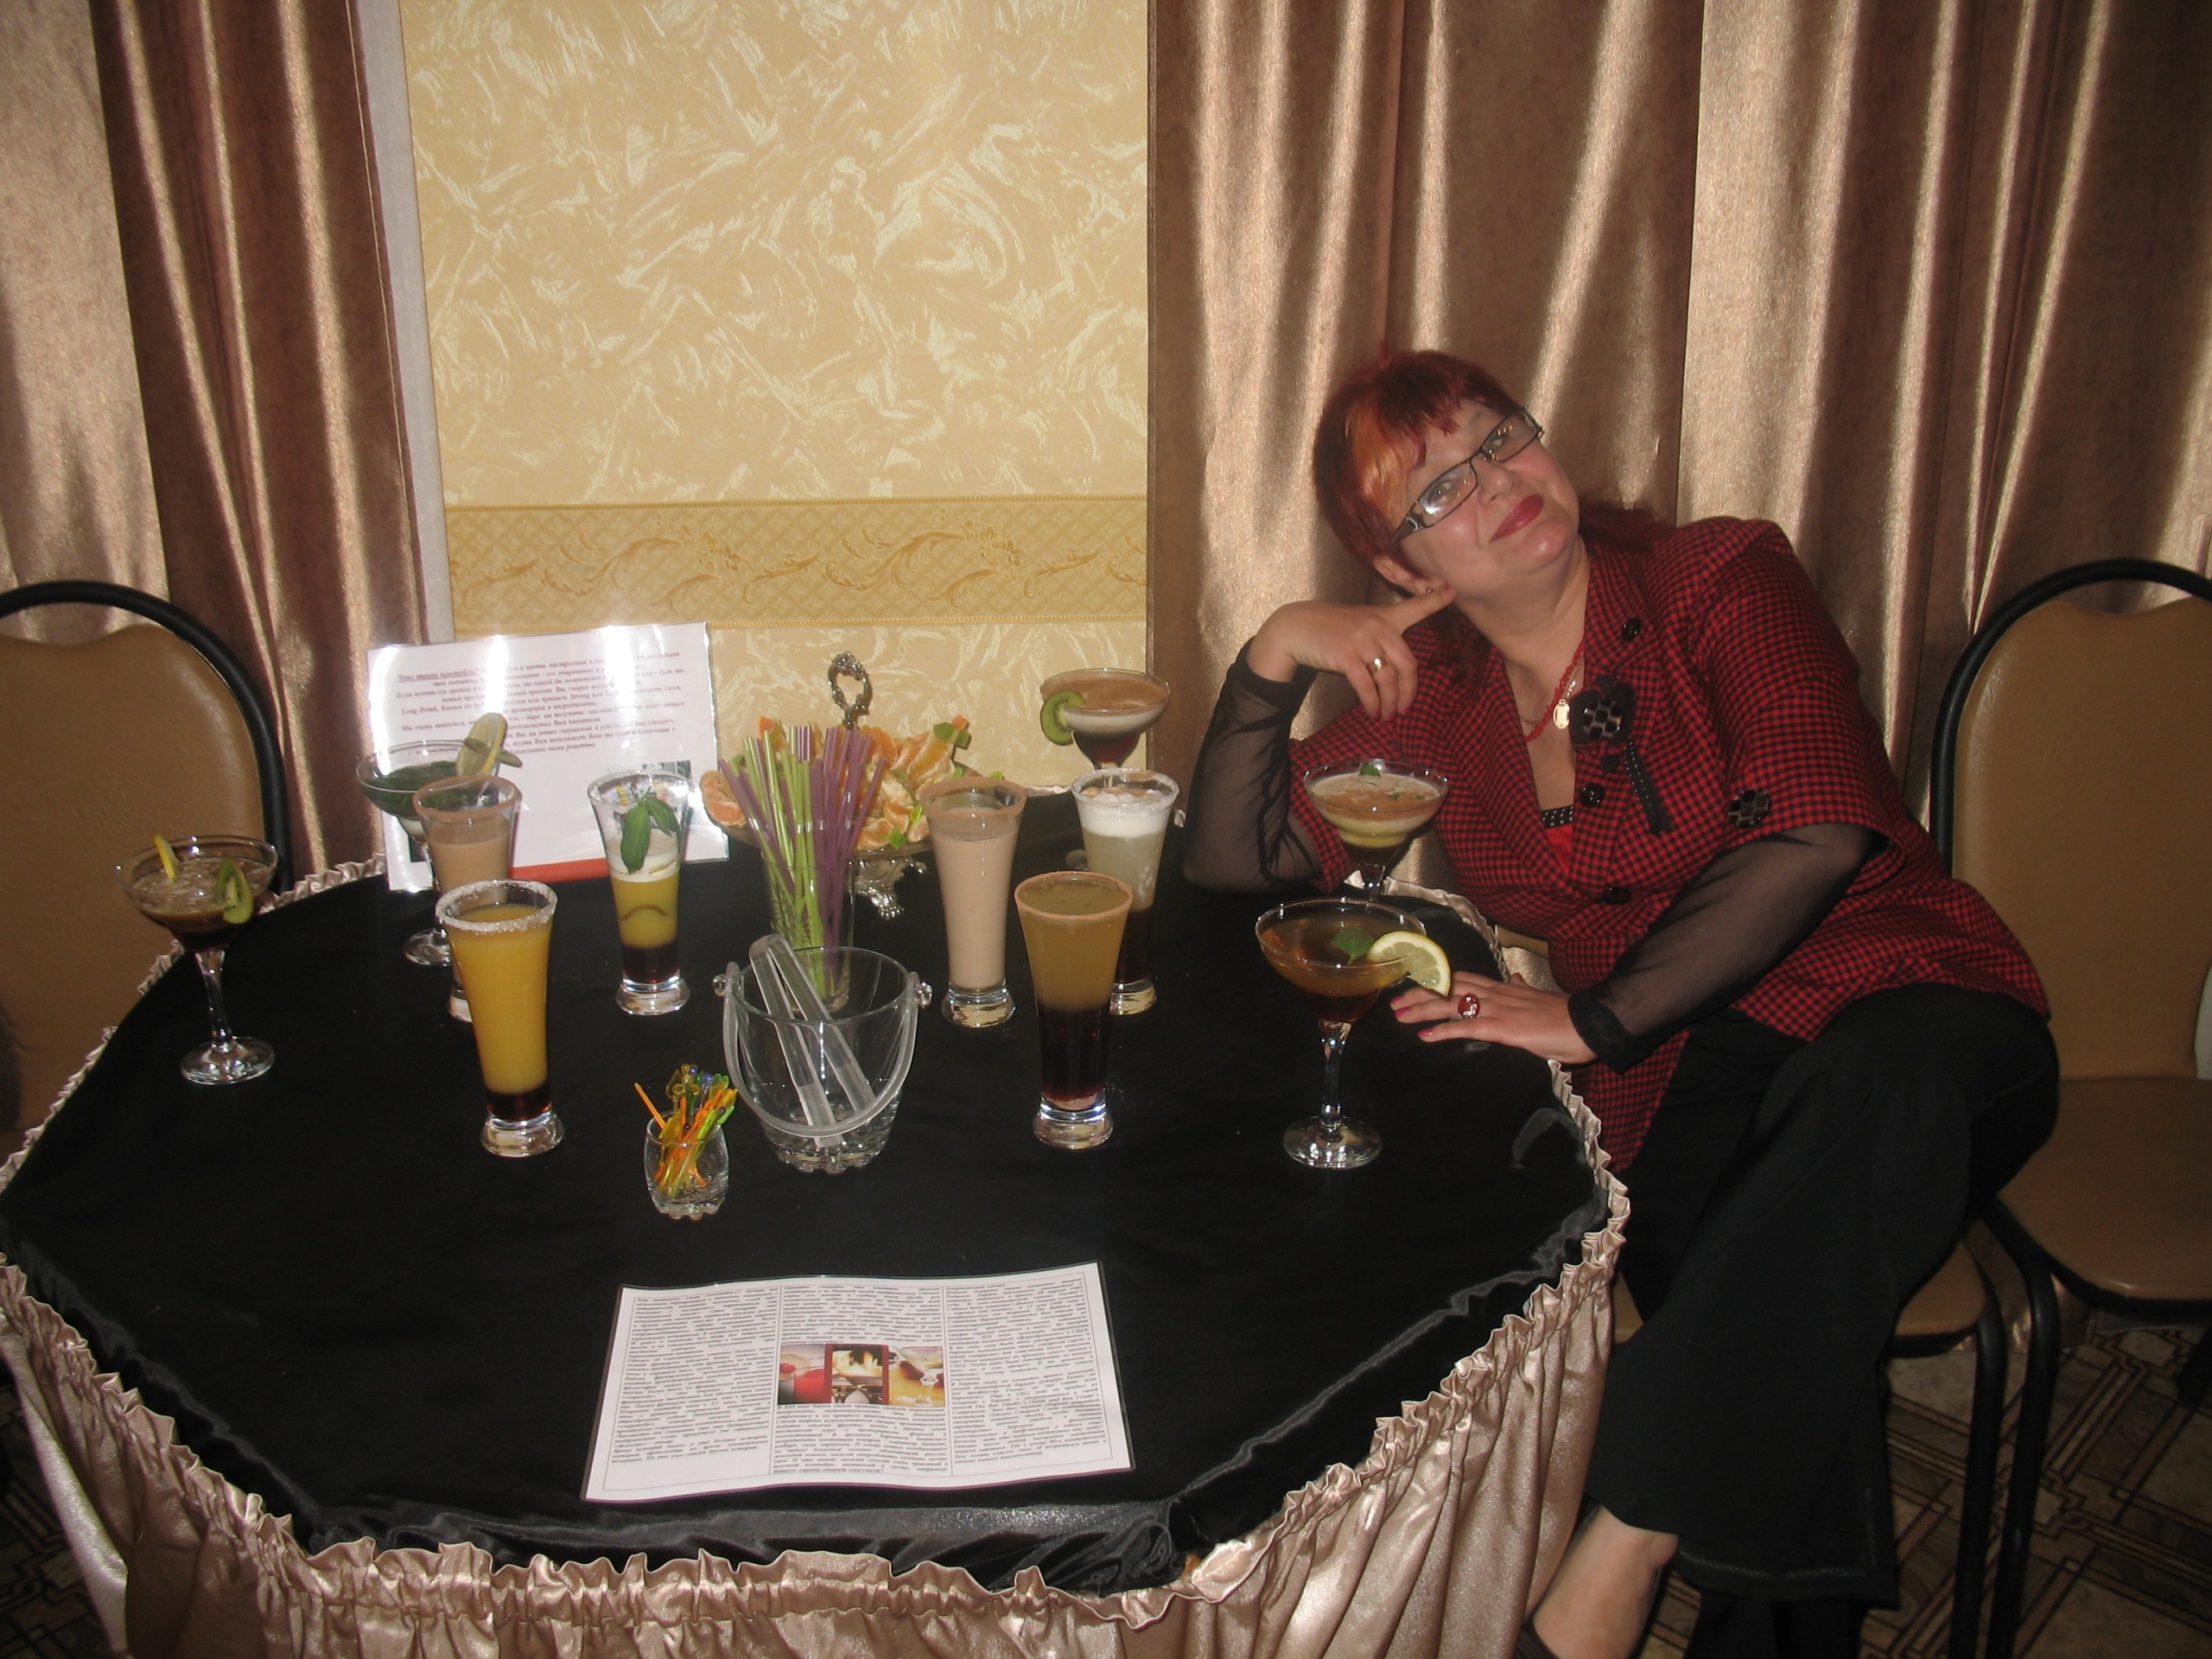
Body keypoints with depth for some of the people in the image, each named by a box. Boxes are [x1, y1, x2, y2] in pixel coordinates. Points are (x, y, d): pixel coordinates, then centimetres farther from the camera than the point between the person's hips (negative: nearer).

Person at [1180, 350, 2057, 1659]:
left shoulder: (1721, 583, -2)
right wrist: (1271, 660, -4)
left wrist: (1591, 1021, -18)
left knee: (1876, 1082, -39)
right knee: (1777, 1336, -32)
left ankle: (1623, 1544, -34)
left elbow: (1814, 837, -16)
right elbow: (1238, 856, 10)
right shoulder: (1436, 694, 11)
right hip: (1682, 1074, 2)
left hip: (1903, 1008, -2)